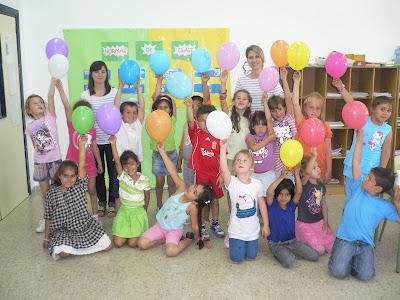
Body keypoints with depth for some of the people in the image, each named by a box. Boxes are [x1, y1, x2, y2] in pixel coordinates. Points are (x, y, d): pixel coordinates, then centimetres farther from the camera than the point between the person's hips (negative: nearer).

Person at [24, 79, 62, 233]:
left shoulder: (50, 116, -6)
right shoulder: (30, 126, 1)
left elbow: (51, 97, -18)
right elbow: (35, 145, 12)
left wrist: (54, 79, -29)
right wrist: (40, 154, 8)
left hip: (54, 160, -2)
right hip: (39, 162, 3)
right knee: (45, 192, 14)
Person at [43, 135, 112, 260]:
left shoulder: (80, 186, -5)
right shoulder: (52, 194, -5)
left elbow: (82, 166, -19)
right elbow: (48, 218, 3)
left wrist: (82, 145, -29)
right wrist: (46, 238, 7)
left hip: (86, 227, 2)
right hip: (63, 231, -2)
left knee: (106, 246, -8)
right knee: (63, 252, -31)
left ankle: (79, 244, 17)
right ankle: (57, 245, 7)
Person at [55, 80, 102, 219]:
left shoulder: (92, 130, 0)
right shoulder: (72, 125, -8)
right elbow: (67, 107, -21)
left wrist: (99, 164, 14)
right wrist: (60, 89, -32)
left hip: (89, 164, 2)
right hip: (74, 164, -2)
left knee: (92, 191, 12)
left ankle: (95, 215, 27)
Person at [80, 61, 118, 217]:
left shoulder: (114, 92, -1)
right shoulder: (85, 95, 0)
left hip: (112, 139, -1)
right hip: (94, 140, 1)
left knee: (113, 171, 6)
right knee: (98, 172, 11)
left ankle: (112, 203, 22)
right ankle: (101, 202, 27)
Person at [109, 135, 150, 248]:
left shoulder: (144, 180, -9)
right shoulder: (122, 176, -10)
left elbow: (147, 197, 7)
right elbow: (116, 161, -25)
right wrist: (113, 144, -38)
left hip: (138, 212, -1)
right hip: (123, 211, 1)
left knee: (133, 243, -11)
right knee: (118, 243, -6)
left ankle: (137, 233, 22)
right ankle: (125, 233, 26)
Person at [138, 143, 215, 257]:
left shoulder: (192, 207, -25)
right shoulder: (181, 187, -17)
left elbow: (195, 226, -13)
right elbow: (172, 171, -24)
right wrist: (162, 151, -31)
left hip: (174, 230, -4)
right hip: (160, 225, 4)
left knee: (171, 251, -30)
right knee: (142, 243, -11)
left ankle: (188, 239, 0)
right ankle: (166, 239, 11)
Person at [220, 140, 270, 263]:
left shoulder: (257, 183, -9)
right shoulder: (232, 182, -17)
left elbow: (262, 205, 1)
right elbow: (224, 169, -38)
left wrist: (266, 225, 3)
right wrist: (223, 149, -50)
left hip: (253, 229, 2)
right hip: (236, 230, -2)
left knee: (251, 256, 12)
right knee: (237, 258, 3)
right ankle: (232, 241, 33)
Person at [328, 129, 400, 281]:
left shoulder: (384, 206, 1)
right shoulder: (359, 187, 3)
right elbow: (356, 163, 0)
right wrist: (359, 139, -2)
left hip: (365, 244, 0)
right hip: (344, 239, 0)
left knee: (366, 275, -21)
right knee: (338, 272, -19)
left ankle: (354, 259, 11)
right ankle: (345, 257, 14)